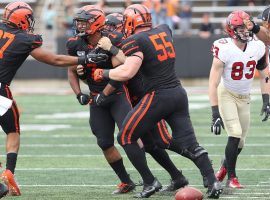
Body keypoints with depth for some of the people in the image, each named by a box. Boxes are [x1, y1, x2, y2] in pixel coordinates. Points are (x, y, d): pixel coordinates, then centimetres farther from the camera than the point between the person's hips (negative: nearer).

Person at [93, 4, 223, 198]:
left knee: (126, 137, 8)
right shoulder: (164, 30, 11)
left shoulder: (135, 41, -10)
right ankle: (213, 182, -6)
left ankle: (149, 182, 6)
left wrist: (103, 73, -4)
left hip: (158, 96, -7)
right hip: (179, 93, 7)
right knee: (189, 144, 8)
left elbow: (126, 73, -20)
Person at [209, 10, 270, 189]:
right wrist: (215, 114, -27)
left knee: (240, 142, 7)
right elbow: (213, 84, -23)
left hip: (244, 97, 5)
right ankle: (232, 178, -6)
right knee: (235, 134, -18)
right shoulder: (224, 50, -25)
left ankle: (224, 168, 34)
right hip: (226, 95, -5)